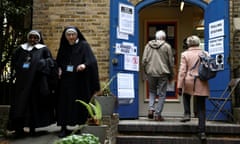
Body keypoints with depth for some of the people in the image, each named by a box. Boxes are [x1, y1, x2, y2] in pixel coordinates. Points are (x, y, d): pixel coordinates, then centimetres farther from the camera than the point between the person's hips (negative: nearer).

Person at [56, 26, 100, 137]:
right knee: (65, 103, 0)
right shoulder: (63, 47, 12)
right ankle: (64, 127, 5)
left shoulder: (84, 45, 0)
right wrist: (59, 69, -1)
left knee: (80, 103, -1)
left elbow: (92, 60, -11)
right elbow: (58, 62, 20)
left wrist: (84, 65, -30)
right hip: (65, 81, 3)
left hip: (80, 81, -3)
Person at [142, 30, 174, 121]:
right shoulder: (167, 46, -1)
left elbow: (144, 60, 3)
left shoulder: (148, 45, 6)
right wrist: (171, 75, 11)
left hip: (150, 73, 3)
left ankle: (151, 109, 3)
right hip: (163, 73, -3)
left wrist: (146, 71, 15)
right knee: (161, 94, 6)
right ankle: (157, 114, 5)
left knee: (152, 92, 20)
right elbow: (170, 62, 1)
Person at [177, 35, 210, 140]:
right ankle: (202, 131, 2)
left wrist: (179, 86, -4)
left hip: (189, 83, -1)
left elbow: (182, 71, -6)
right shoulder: (205, 54, 6)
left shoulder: (185, 54, -2)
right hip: (202, 84, 2)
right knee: (201, 108, 5)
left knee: (186, 96, 33)